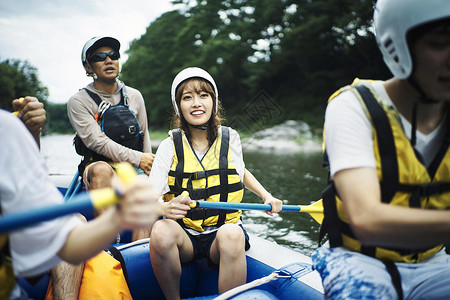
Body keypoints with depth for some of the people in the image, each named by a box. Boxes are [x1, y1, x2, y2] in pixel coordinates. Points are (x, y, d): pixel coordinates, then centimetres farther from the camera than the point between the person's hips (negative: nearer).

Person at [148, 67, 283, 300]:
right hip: (184, 235, 1)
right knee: (161, 231, -32)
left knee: (232, 234, -35)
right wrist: (164, 208, -34)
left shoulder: (230, 138, 0)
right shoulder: (171, 146, -5)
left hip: (223, 230, 0)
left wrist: (267, 196, 6)